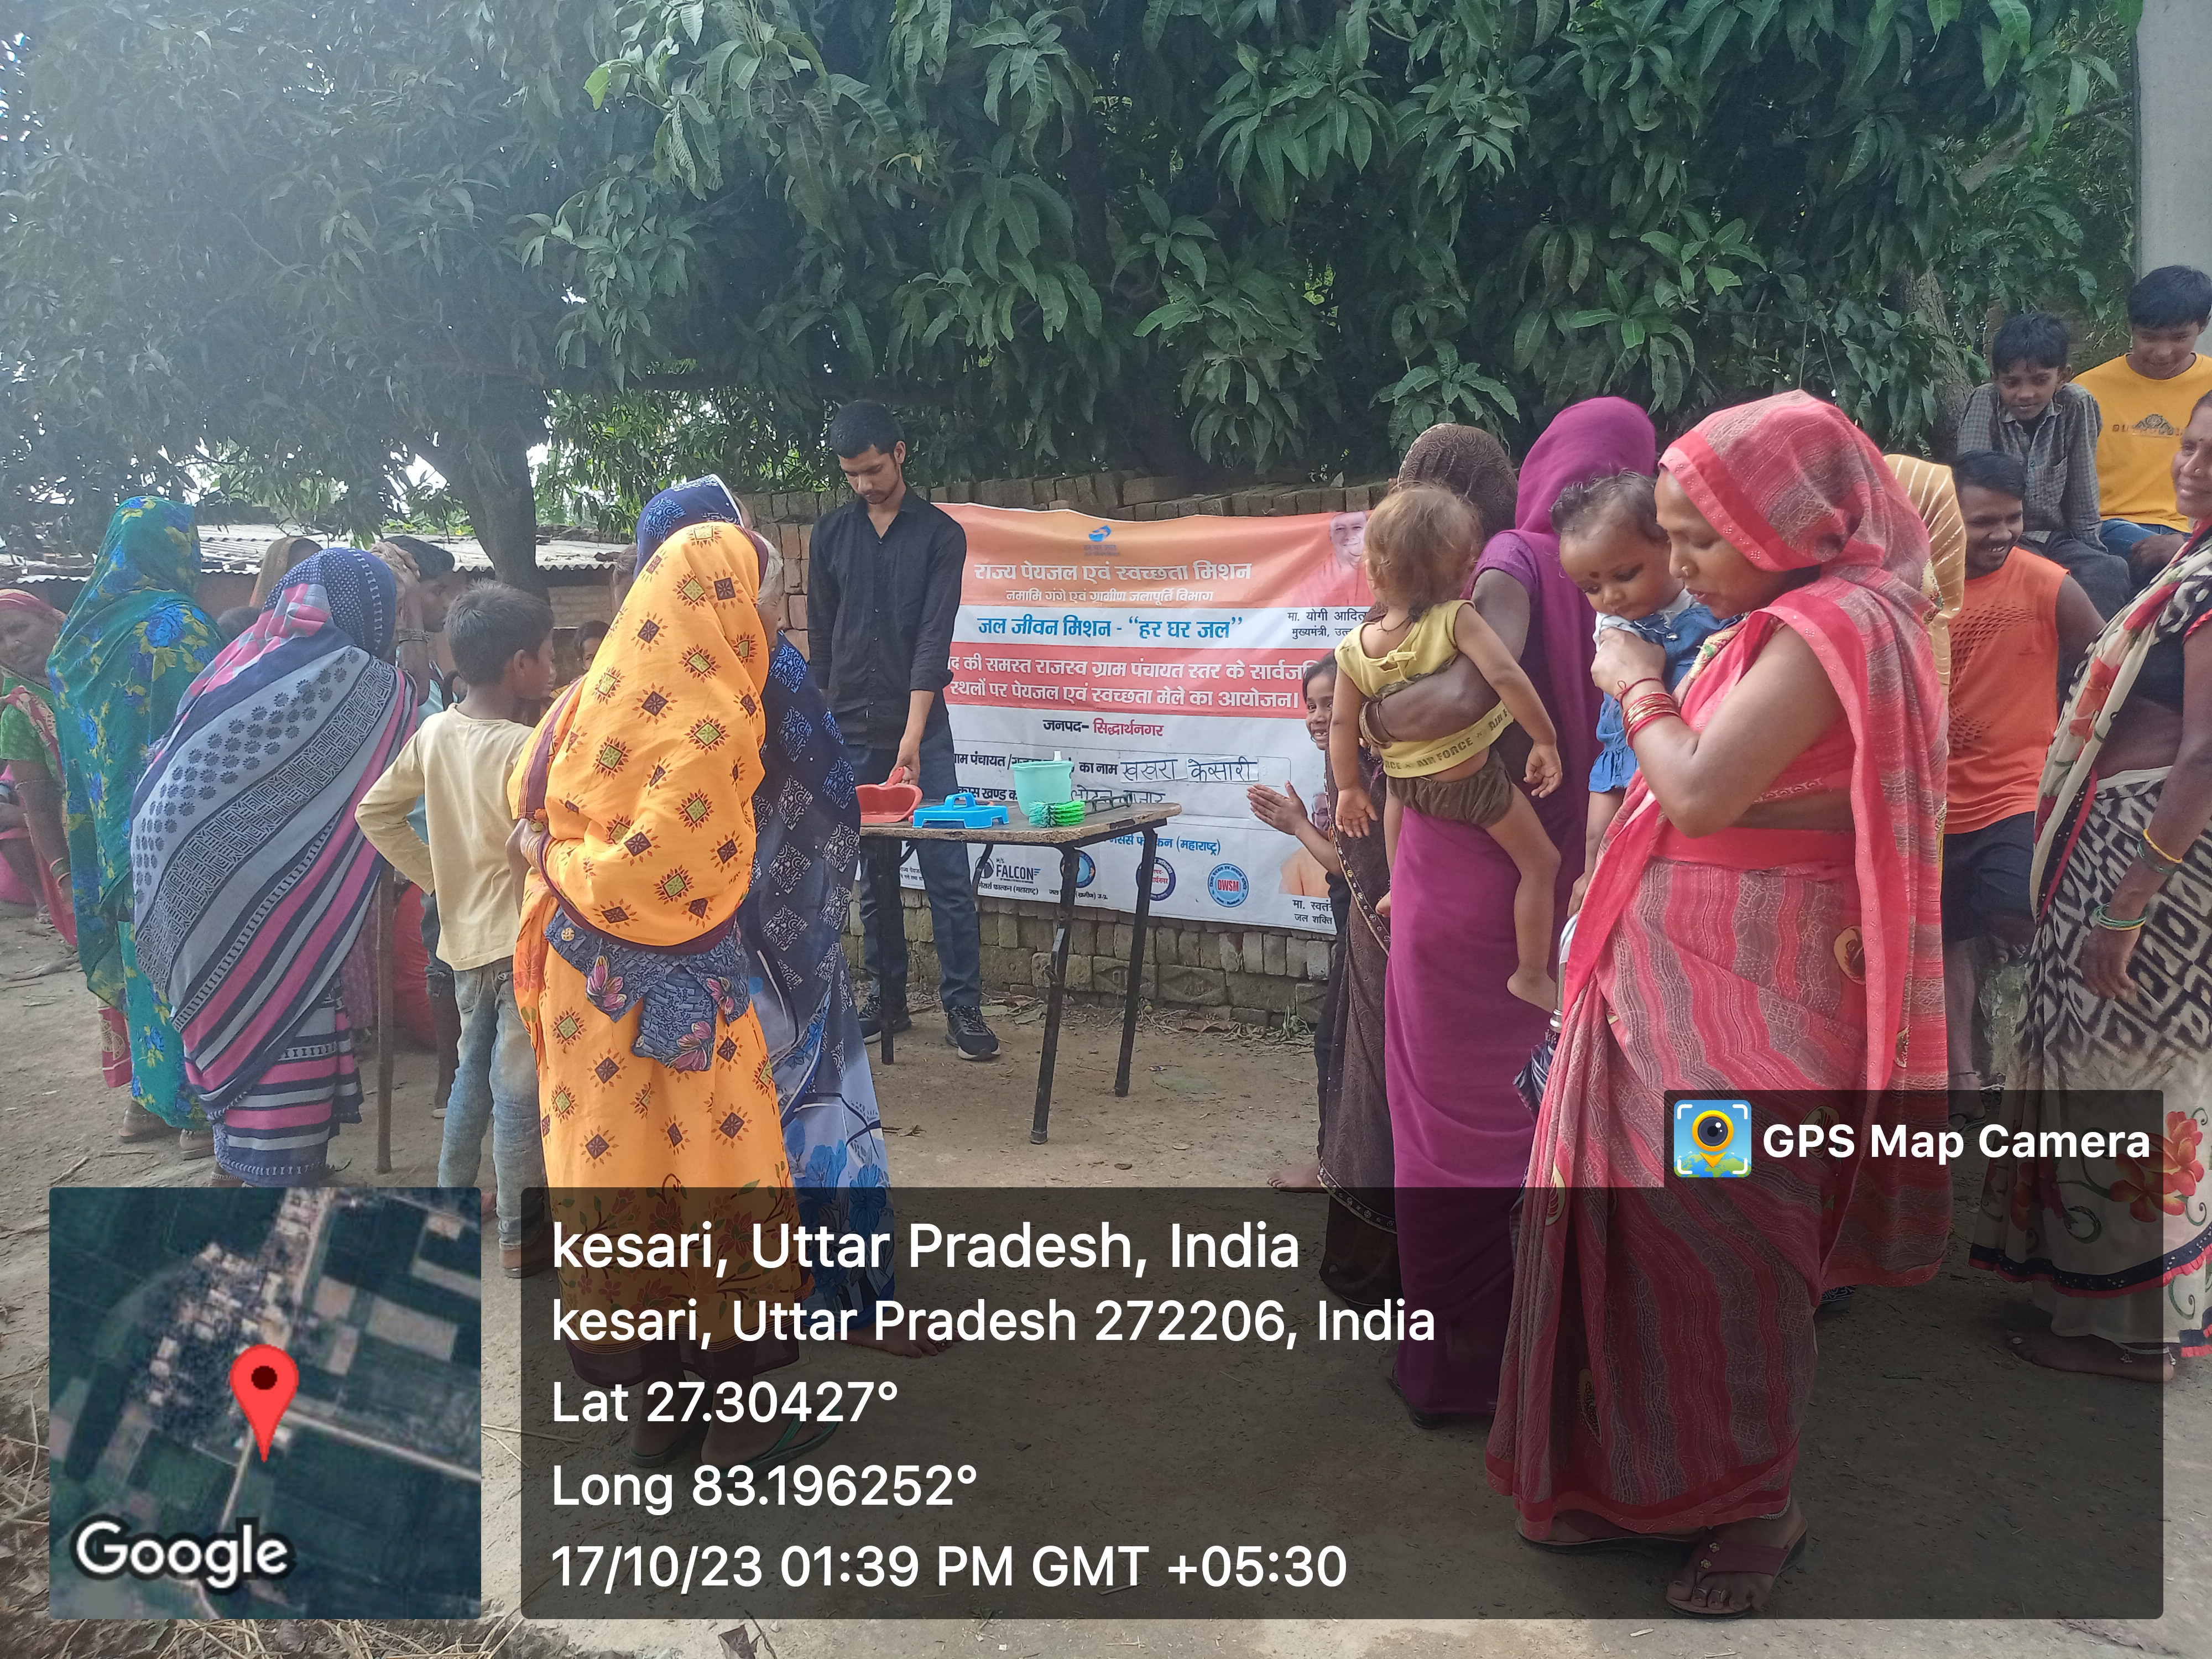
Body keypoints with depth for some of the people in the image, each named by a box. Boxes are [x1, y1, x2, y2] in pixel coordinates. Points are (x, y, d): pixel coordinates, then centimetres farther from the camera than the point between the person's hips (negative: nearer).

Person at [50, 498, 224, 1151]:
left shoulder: (84, 623, 9)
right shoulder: (176, 623, -15)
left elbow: (78, 732, 14)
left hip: (113, 831, 8)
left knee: (143, 960, 17)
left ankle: (147, 1098, 25)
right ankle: (200, 1113, 6)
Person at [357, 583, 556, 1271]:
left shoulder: (434, 732, 1)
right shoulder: (526, 749, -21)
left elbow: (375, 814, 8)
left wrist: (437, 878, 10)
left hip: (465, 934, 8)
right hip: (525, 941, -7)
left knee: (472, 1074, 22)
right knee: (520, 1093, 2)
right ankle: (523, 1237, 12)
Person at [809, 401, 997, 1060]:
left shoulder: (941, 534, -2)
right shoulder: (832, 533, 9)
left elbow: (934, 636, -11)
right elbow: (820, 635, 13)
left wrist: (912, 733, -20)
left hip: (921, 729, -3)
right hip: (852, 730, 3)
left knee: (947, 873, -5)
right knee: (871, 872, 9)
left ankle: (962, 1007, 2)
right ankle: (887, 998, 20)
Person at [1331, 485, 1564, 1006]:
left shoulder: (1352, 649, -11)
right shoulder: (1455, 619, -22)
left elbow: (1342, 724, -5)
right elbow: (1506, 676, -32)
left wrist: (1349, 788, 9)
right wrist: (1545, 739, -20)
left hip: (1407, 783, 4)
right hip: (1473, 780, -3)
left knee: (1395, 797, 39)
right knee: (1540, 863, 13)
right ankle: (1532, 975, 18)